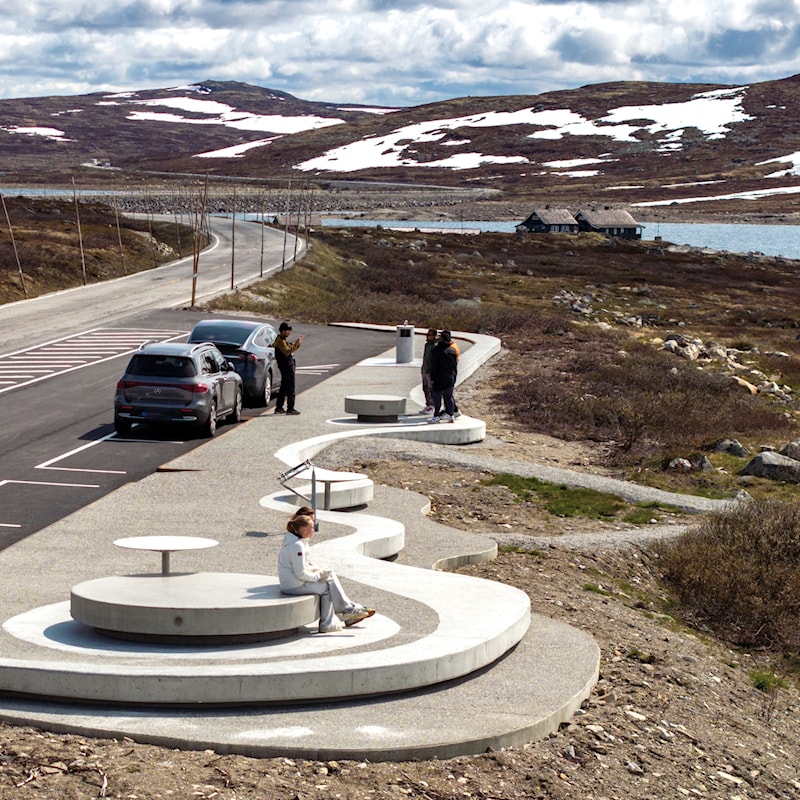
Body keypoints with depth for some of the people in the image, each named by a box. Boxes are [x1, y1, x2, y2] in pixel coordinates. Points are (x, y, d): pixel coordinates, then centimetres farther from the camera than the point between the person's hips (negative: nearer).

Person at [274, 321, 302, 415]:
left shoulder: (283, 340, 16)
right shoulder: (281, 341, -15)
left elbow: (290, 349, 19)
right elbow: (287, 351, -23)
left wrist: (296, 344, 6)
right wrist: (296, 344, -24)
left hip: (288, 365, 11)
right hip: (287, 366, -11)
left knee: (284, 387, 14)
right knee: (290, 387, -8)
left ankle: (279, 407, 18)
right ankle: (290, 408, -7)